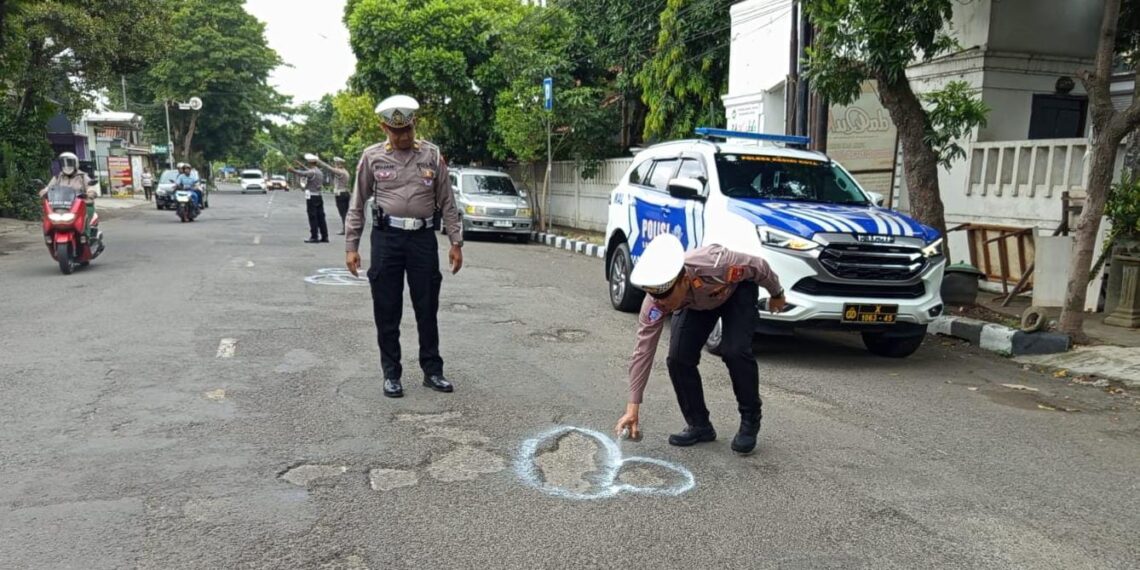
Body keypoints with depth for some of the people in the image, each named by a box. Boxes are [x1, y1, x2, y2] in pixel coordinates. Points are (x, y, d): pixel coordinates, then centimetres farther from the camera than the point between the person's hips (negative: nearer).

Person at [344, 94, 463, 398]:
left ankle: (432, 370, 18)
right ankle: (391, 374, 16)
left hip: (423, 237, 1)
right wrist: (351, 246, 2)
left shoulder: (432, 155, 4)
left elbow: (447, 202, 7)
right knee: (387, 310, 4)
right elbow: (357, 205, 6)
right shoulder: (372, 156, 2)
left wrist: (456, 243, 3)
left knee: (427, 307, 7)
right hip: (387, 237, 0)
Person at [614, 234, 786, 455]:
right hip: (695, 303, 3)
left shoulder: (715, 266, -44)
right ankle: (699, 425, 5)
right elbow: (643, 351, -29)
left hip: (738, 288, -3)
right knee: (678, 359, -14)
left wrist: (777, 294, -3)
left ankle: (750, 422, -1)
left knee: (734, 352, -23)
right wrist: (633, 408, -31)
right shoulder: (655, 301, -33)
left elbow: (759, 267, -23)